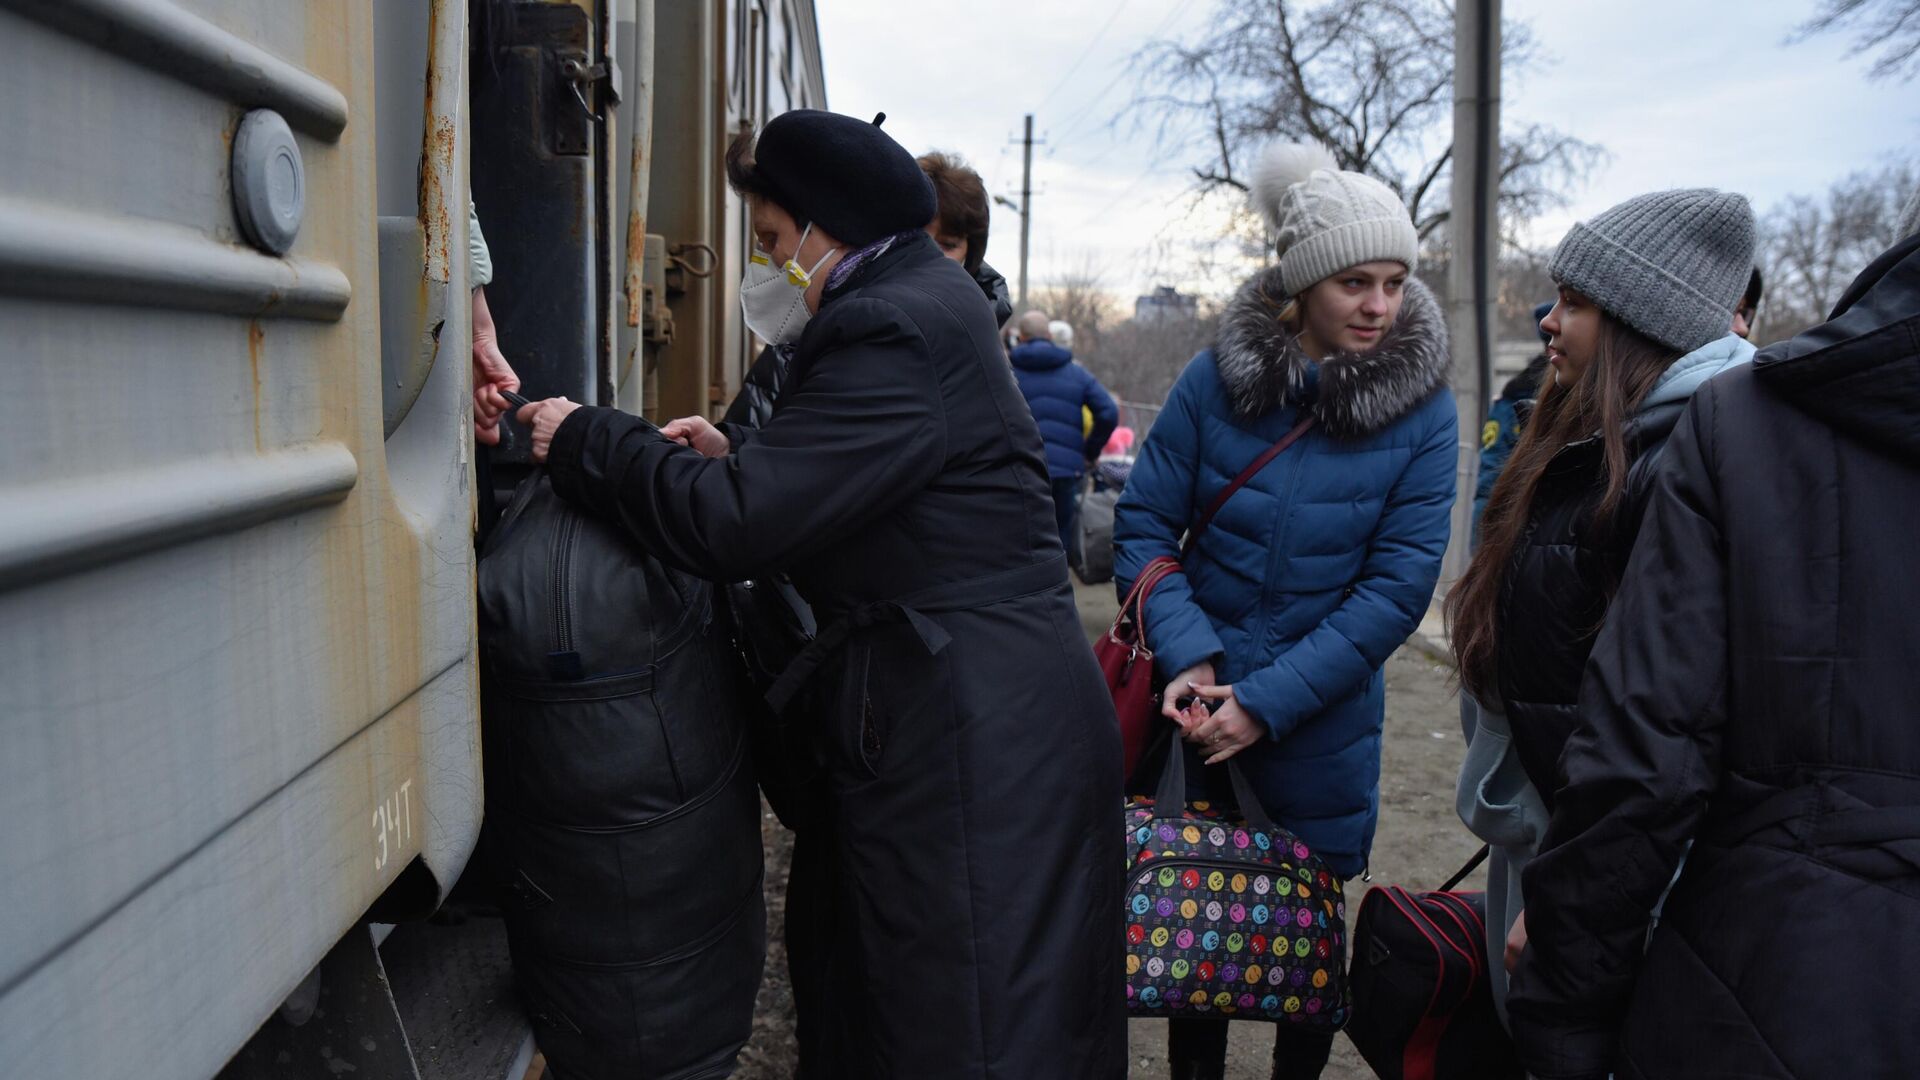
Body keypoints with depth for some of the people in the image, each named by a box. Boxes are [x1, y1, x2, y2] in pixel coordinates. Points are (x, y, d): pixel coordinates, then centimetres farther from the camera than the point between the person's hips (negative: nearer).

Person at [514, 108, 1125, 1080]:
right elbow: (840, 488, 20)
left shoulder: (896, 332, -17)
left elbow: (733, 523, -22)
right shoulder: (920, 307, 16)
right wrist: (738, 454, 5)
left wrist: (585, 441, -7)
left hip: (974, 741, -10)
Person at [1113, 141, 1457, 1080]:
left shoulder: (1424, 413, -8)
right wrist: (1187, 659, -18)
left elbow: (1397, 585, -12)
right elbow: (1143, 524, -5)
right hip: (1199, 709, 0)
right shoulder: (1216, 378, -8)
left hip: (1323, 722, 0)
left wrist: (1268, 703, -17)